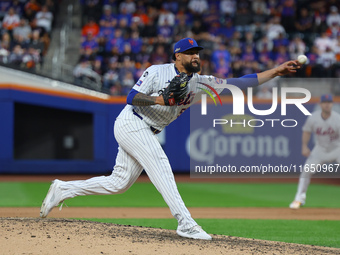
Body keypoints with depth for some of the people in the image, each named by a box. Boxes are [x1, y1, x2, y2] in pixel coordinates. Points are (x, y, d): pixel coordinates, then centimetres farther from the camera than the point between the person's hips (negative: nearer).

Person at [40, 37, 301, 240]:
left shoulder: (200, 83, 3)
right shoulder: (157, 72, -11)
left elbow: (239, 83, -4)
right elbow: (132, 97, -15)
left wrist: (277, 71, -11)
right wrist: (159, 99, -31)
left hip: (146, 133, 7)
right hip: (131, 123, -7)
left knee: (119, 183, 8)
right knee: (161, 166, -19)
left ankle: (64, 189, 18)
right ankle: (186, 223, -26)